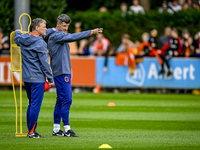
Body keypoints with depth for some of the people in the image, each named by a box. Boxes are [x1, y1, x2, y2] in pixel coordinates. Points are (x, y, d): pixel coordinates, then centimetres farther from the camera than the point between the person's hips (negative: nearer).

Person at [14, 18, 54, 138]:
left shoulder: (23, 39, 7)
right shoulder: (40, 43, -15)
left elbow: (17, 39, 33)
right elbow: (44, 63, -14)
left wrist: (18, 32, 54)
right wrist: (50, 79, -8)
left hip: (26, 78, 8)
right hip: (37, 78, -8)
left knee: (32, 104, 16)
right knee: (36, 105, -4)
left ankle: (30, 130, 19)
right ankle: (31, 132, -4)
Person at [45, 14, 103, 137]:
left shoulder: (60, 35, 21)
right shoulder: (55, 35, -11)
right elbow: (72, 37, -22)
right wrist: (91, 32, -26)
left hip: (65, 71, 11)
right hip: (61, 72, -11)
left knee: (61, 100, 11)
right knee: (66, 99, -12)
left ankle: (56, 129, 14)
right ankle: (67, 129, -11)